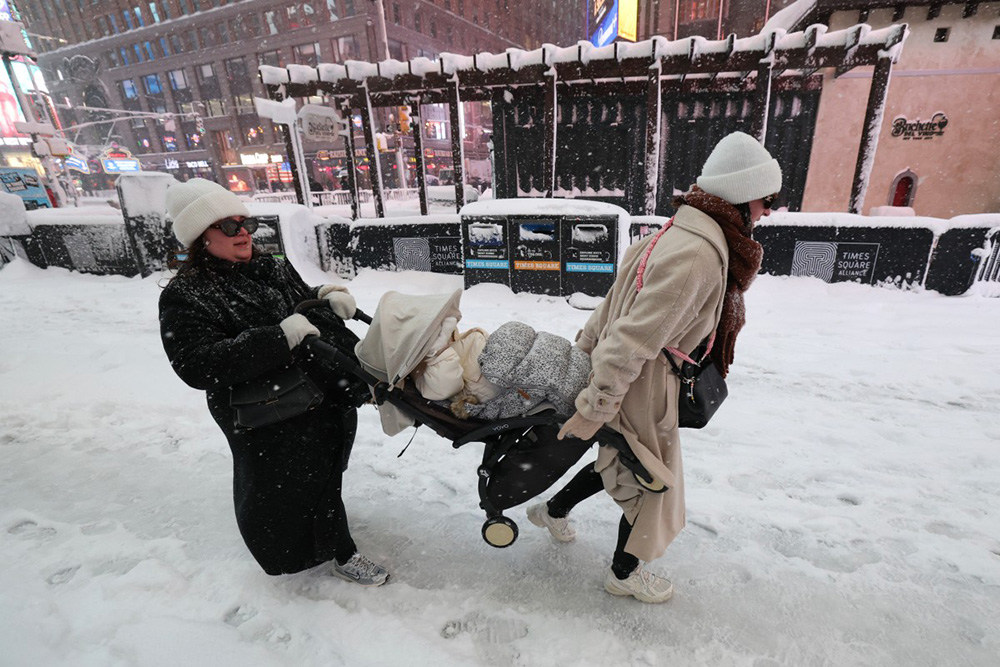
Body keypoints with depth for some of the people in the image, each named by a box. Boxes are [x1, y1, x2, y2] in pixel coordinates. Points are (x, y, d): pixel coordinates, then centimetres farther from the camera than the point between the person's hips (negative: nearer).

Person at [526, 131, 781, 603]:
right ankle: (624, 574, 44)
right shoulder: (696, 257, -27)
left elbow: (615, 305, 9)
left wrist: (581, 352, 15)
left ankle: (553, 511, 50)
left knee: (621, 463, 28)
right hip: (640, 393, -9)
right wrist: (595, 410, -25)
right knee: (651, 483, 15)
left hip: (627, 381, 9)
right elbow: (632, 341, -31)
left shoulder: (678, 234, 4)